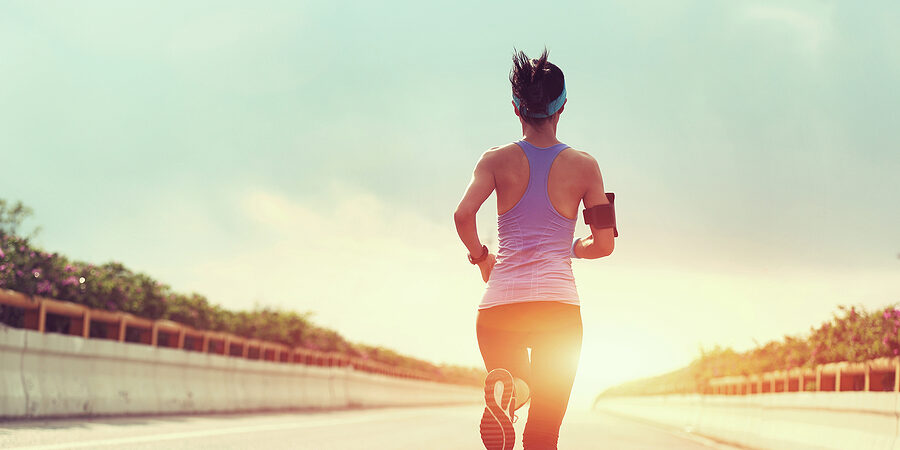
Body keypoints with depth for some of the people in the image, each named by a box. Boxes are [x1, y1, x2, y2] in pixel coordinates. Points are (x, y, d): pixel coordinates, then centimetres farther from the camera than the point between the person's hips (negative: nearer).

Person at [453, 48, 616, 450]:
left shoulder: (497, 160, 3)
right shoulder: (584, 166, 4)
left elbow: (463, 213, -12)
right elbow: (604, 244, 2)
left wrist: (480, 256, 7)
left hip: (501, 301, 1)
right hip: (559, 303, -1)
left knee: (515, 382, 24)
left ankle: (502, 389, -13)